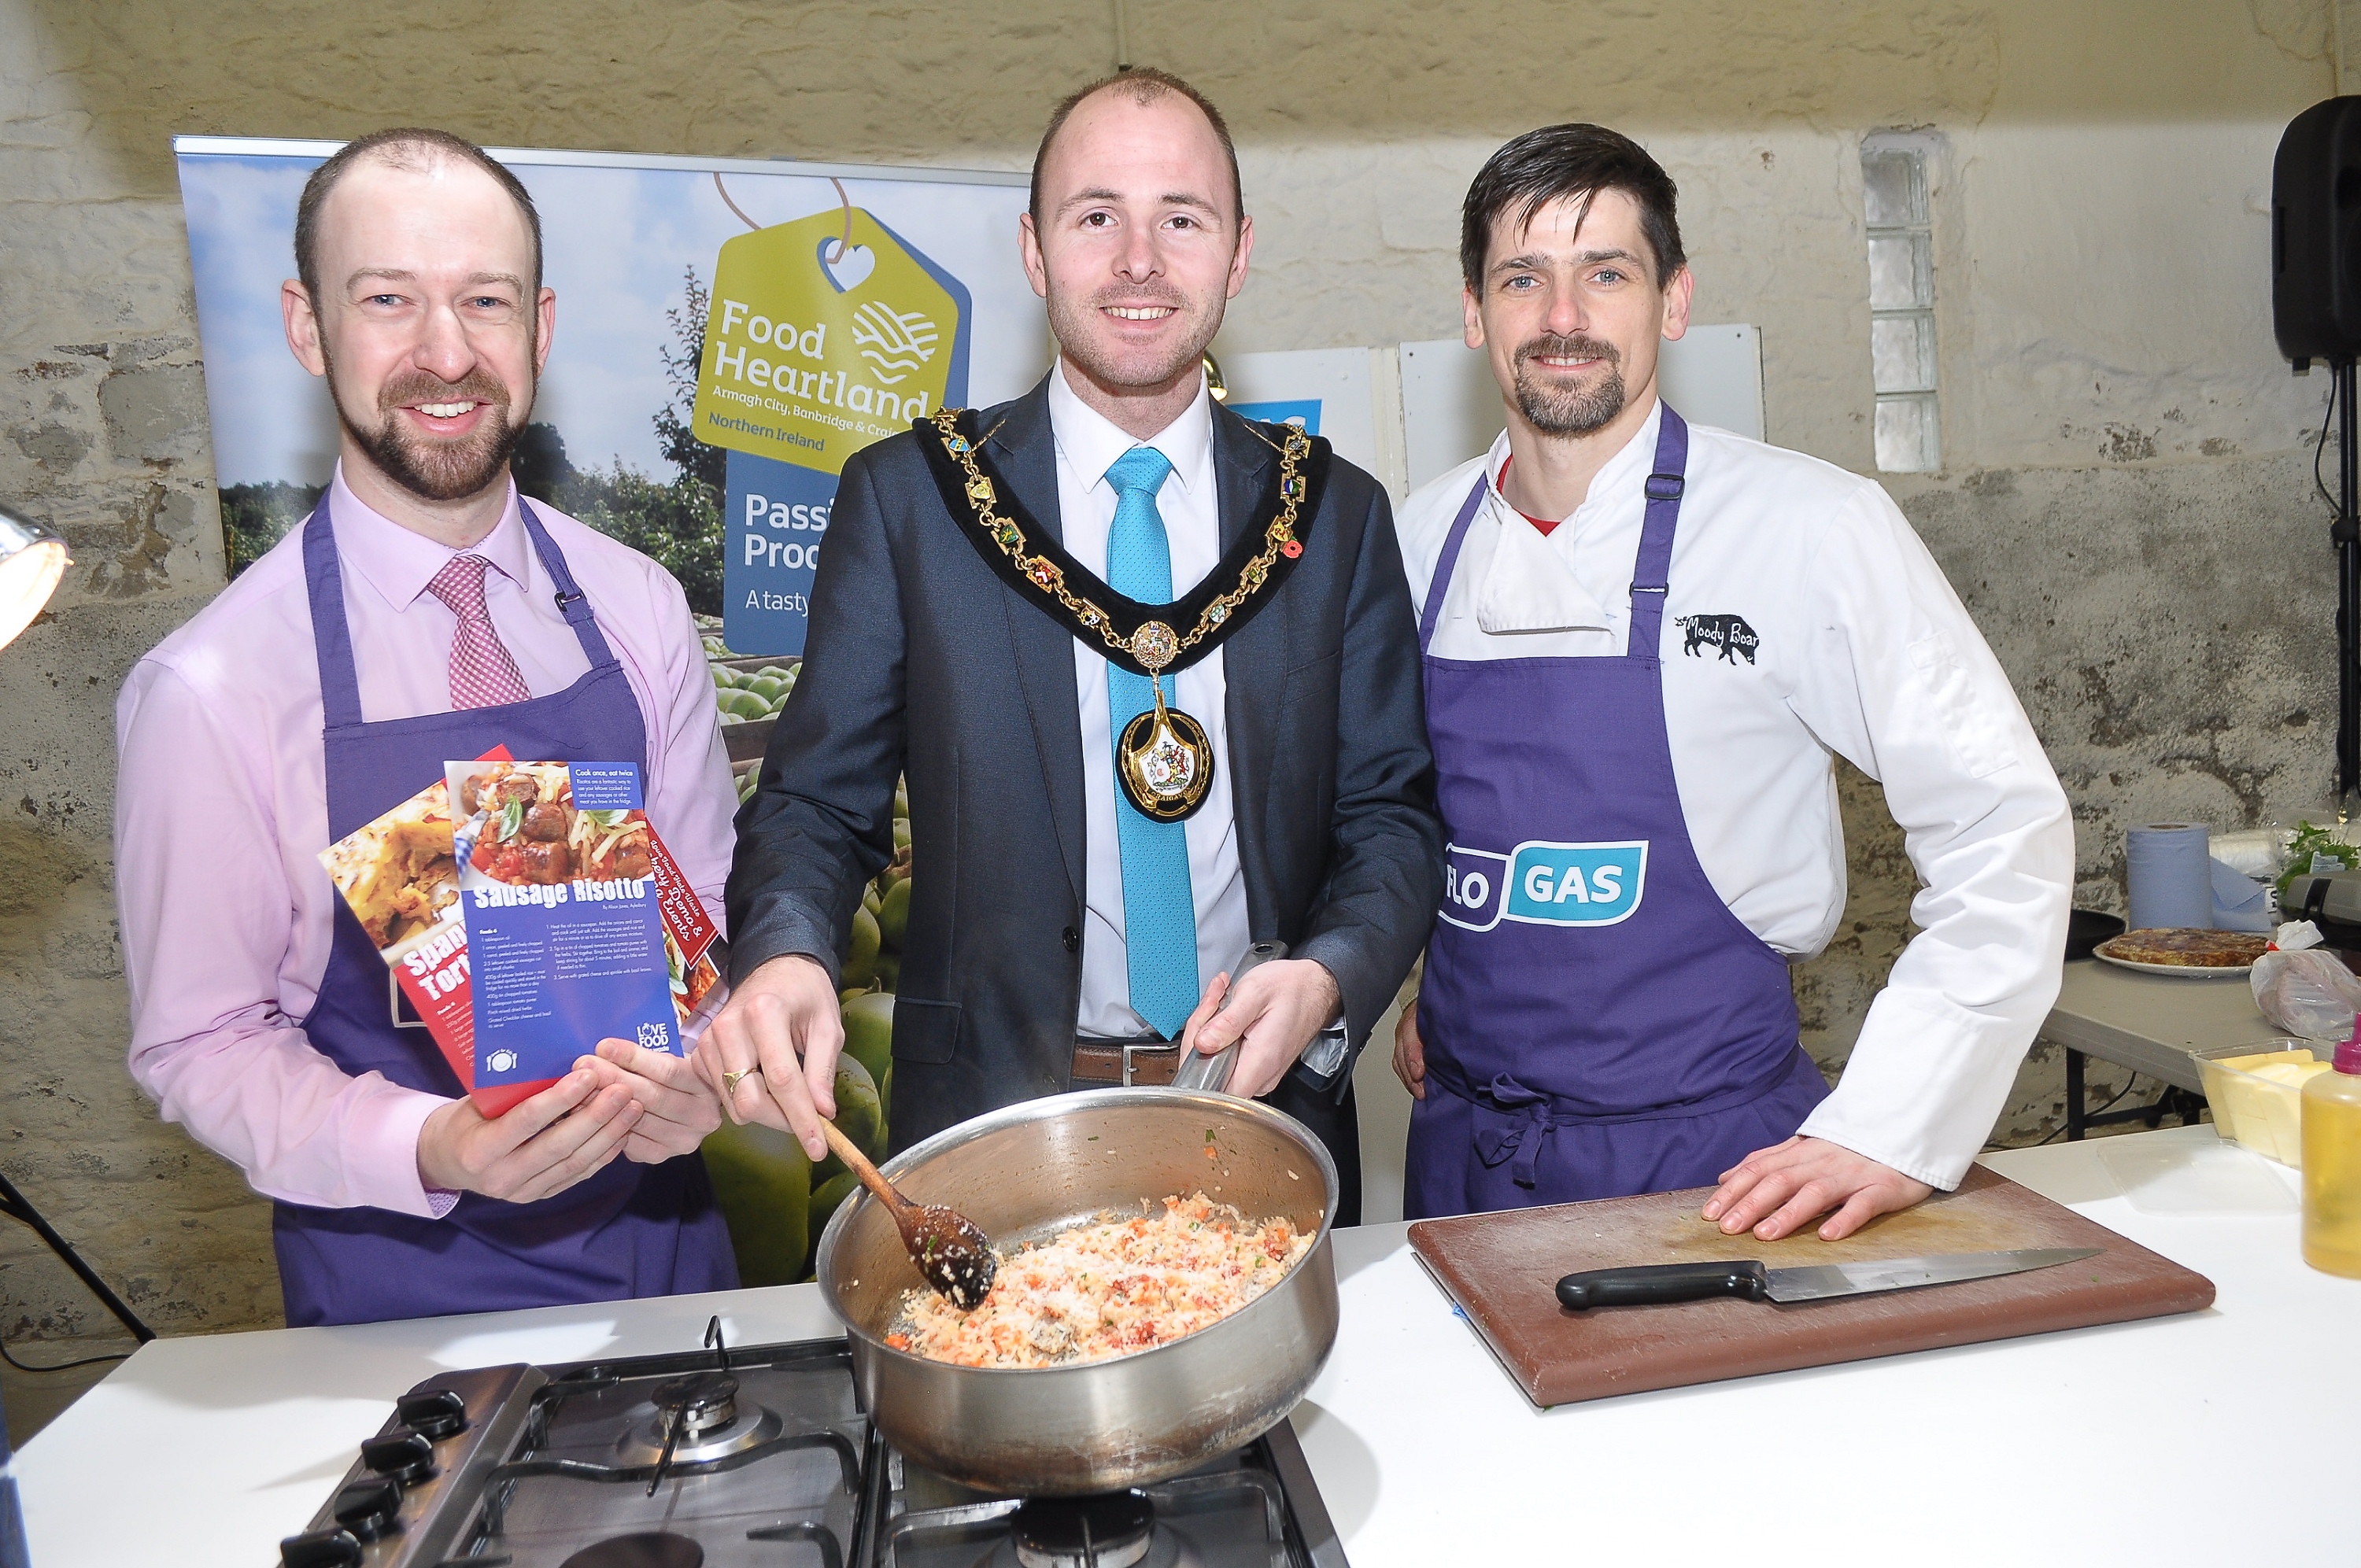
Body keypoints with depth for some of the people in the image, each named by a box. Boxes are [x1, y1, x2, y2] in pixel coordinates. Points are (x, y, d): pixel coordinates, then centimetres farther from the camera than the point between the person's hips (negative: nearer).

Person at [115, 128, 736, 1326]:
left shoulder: (637, 610, -6)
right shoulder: (209, 692, -16)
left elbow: (704, 905, 3)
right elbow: (201, 1044, -8)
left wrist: (697, 1067, -16)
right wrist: (427, 1151, -25)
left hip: (658, 1223, 4)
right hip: (401, 1282, -3)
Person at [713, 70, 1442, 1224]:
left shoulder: (1335, 515, 1)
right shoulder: (903, 498, -3)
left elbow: (1390, 815, 3)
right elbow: (818, 800, -3)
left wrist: (1328, 979, -17)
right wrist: (783, 957, -24)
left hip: (1267, 1114, 2)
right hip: (990, 1123, -1)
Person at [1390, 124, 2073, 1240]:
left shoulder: (1809, 528, -12)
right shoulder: (1421, 538, 1)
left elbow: (2005, 831, -11)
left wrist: (1887, 1130, -16)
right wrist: (1422, 984, 9)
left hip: (1714, 1164, -4)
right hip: (1461, 1141, 4)